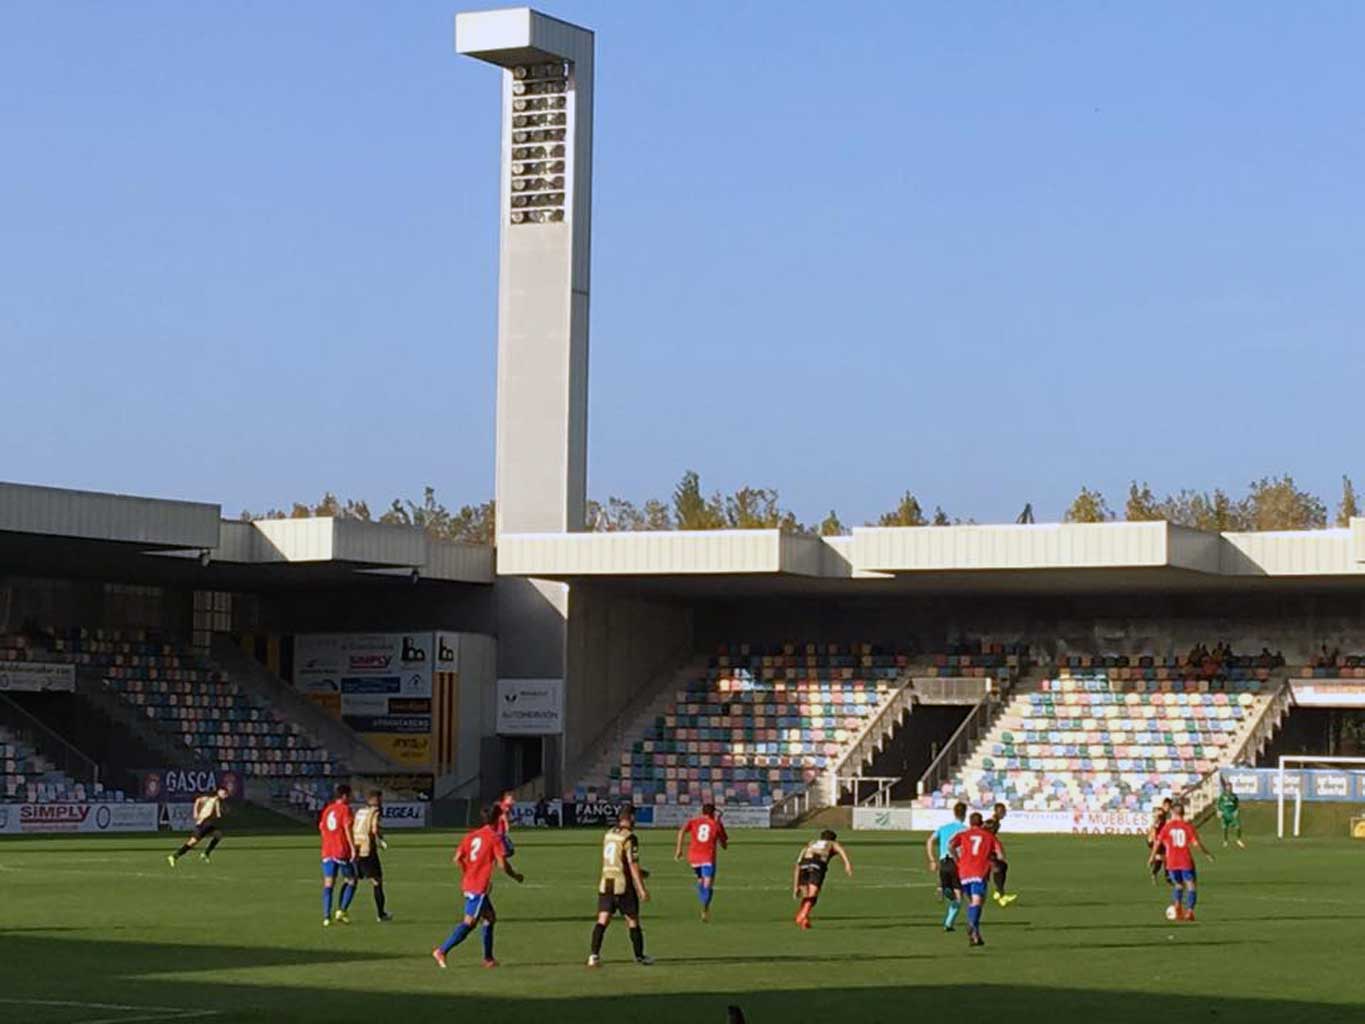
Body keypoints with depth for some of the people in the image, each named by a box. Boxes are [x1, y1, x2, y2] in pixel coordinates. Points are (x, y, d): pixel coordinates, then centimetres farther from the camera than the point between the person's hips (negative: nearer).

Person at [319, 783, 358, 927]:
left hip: (327, 852, 6)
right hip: (342, 851, -5)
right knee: (350, 881, 8)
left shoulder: (327, 809, 14)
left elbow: (321, 828, 18)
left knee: (328, 884, 3)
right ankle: (342, 910, -4)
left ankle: (326, 916, -5)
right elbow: (347, 828, -15)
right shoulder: (345, 809, -6)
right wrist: (353, 847, -17)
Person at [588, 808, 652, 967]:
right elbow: (633, 865, -17)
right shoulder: (629, 838, -13)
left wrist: (638, 871, 30)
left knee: (602, 921, 0)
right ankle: (639, 957, 18)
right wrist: (642, 889, -15)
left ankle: (594, 955, -13)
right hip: (623, 885, -6)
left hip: (605, 884, 6)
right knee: (633, 921, 8)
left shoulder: (608, 834, 11)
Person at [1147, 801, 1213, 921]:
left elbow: (1158, 842, -3)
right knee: (1190, 886, 3)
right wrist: (1207, 853, 6)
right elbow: (1196, 843, -7)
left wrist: (1153, 856, 10)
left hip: (1172, 863, 2)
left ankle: (1177, 904, -3)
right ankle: (1189, 911, -13)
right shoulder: (1188, 826, -3)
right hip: (1186, 862, -2)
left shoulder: (1167, 827, 1)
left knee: (1178, 885, 22)